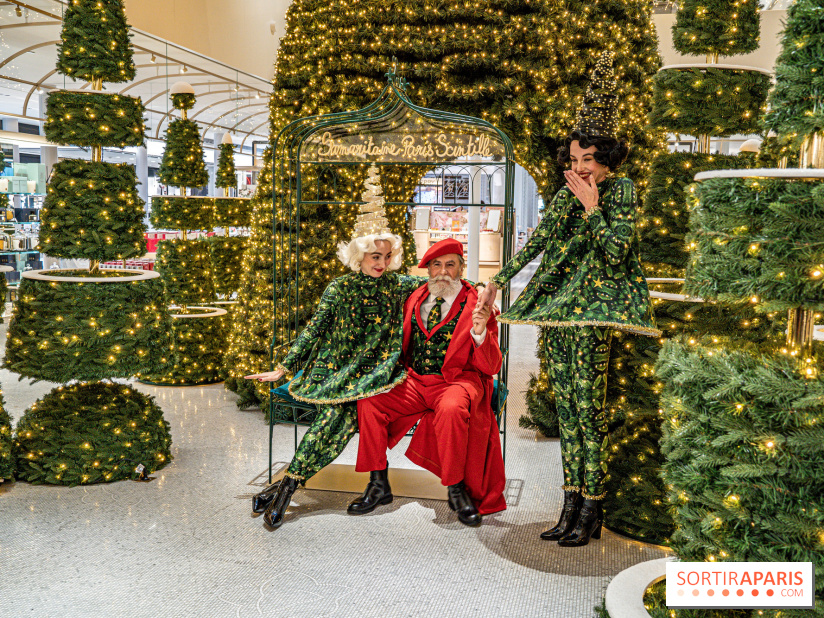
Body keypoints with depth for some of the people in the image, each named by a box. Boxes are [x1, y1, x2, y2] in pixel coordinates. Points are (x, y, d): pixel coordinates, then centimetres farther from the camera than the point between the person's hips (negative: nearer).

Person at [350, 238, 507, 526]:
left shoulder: (475, 304, -2)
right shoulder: (416, 298, 12)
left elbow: (491, 367, -8)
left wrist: (480, 333, -25)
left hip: (458, 381, -4)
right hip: (414, 380, 5)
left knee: (451, 410, -37)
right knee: (368, 401, -17)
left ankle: (457, 489, -15)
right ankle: (379, 485, -2)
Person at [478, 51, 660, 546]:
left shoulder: (623, 191, -2)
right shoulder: (565, 195, 14)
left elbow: (615, 251, -12)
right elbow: (537, 241, 19)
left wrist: (592, 206, -10)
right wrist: (499, 280, 20)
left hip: (593, 306, -6)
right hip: (556, 306, 6)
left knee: (589, 405, -7)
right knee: (566, 407, 7)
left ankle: (591, 511, 3)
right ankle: (572, 505, 15)